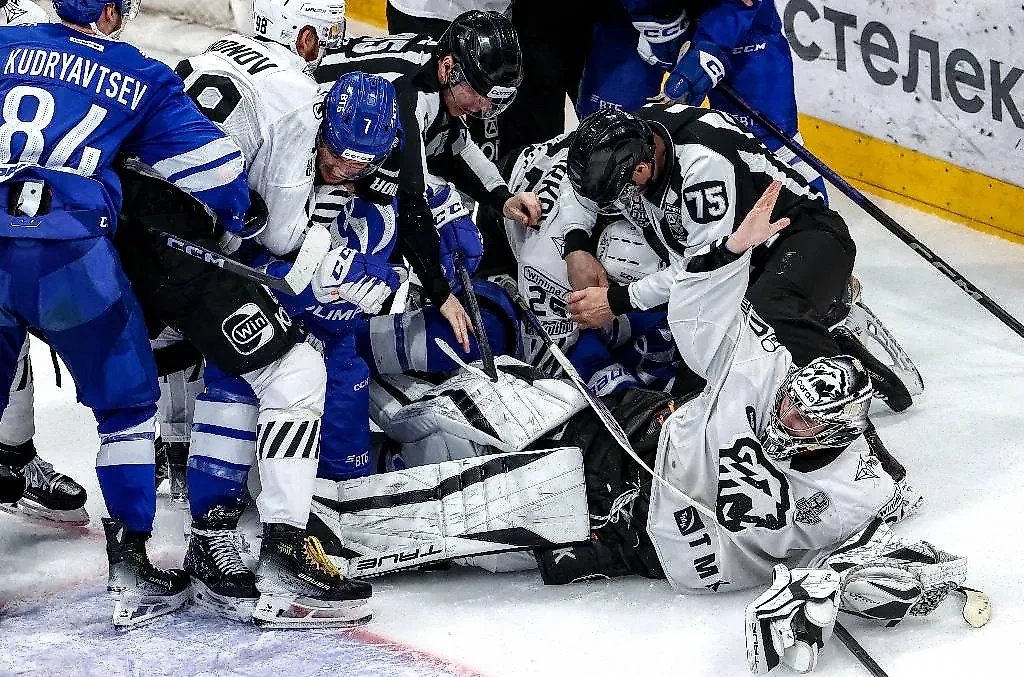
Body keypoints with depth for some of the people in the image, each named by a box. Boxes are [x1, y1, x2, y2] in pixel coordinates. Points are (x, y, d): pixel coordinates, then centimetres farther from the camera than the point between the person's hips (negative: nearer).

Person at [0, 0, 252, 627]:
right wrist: (236, 221, 29)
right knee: (128, 400, 14)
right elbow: (212, 163, 10)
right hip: (70, 253, -2)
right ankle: (130, 566, 11)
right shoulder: (142, 79, 11)